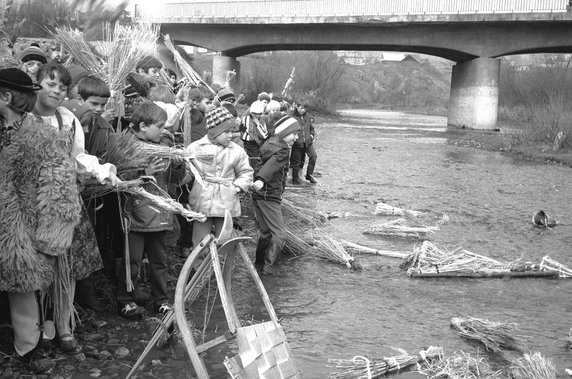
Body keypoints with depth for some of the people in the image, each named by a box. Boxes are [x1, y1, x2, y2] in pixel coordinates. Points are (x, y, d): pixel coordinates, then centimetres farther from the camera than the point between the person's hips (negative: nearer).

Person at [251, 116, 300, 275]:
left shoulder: (271, 143, 15)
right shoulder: (283, 149, -14)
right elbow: (272, 164, -32)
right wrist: (261, 179, -47)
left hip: (260, 195, 10)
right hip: (269, 196, -10)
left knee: (265, 231, 20)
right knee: (278, 233, -7)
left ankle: (259, 263, 29)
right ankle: (268, 266, -9)